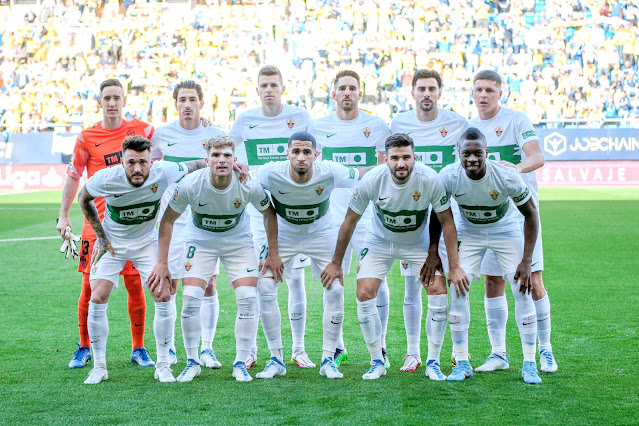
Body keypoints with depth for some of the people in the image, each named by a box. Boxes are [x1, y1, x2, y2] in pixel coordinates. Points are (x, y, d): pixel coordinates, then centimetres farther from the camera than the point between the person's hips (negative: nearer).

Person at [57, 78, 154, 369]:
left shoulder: (141, 130, 4)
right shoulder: (87, 137, 2)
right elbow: (73, 177, 9)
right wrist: (63, 216, 5)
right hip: (97, 220, 0)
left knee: (135, 285, 0)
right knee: (90, 286, 1)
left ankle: (138, 348, 13)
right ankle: (84, 348, 16)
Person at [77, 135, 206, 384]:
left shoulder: (163, 173, -25)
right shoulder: (106, 179, -26)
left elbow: (197, 166, -4)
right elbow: (83, 198, -3)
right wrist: (100, 236, -4)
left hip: (147, 242, 1)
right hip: (112, 243, 0)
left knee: (163, 297, -13)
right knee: (97, 299, -13)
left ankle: (163, 365, 2)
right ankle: (99, 367, 4)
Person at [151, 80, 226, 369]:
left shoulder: (215, 136, 0)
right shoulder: (162, 134, 4)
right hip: (172, 219, 1)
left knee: (208, 284, -2)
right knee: (168, 284, 2)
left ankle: (207, 348, 9)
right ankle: (167, 347, 16)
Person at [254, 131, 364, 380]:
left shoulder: (329, 173, -29)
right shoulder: (271, 173, -29)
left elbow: (363, 175, -12)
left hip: (320, 233, 0)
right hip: (283, 233, 0)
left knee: (335, 290, -11)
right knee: (264, 288, -11)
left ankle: (328, 359, 5)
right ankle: (276, 359, 2)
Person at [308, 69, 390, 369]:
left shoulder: (376, 126, 4)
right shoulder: (319, 127, 9)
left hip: (369, 217, -2)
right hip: (331, 217, 2)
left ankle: (379, 347, 7)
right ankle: (338, 347, 15)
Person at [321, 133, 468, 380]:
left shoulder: (430, 180, -27)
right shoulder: (372, 180, -26)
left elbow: (447, 222, -15)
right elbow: (350, 221, -11)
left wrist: (454, 267, -16)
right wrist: (336, 263, -5)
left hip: (419, 243, 0)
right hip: (379, 242, 0)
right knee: (364, 295, -12)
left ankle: (434, 362, 4)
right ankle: (377, 362, 4)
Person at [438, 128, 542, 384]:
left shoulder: (506, 177, -31)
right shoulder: (448, 177, -26)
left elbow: (531, 214, -16)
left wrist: (526, 261, -20)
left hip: (506, 231, -1)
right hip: (469, 232, 1)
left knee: (523, 291, -11)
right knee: (457, 290, -11)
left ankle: (529, 364, 1)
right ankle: (462, 363, 1)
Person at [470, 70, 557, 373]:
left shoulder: (517, 120, -4)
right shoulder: (469, 128, 12)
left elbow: (538, 157, -18)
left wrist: (518, 167, -37)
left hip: (521, 209, -4)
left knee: (532, 281, -6)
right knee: (492, 283, 4)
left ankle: (545, 350, 5)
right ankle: (498, 354, 12)